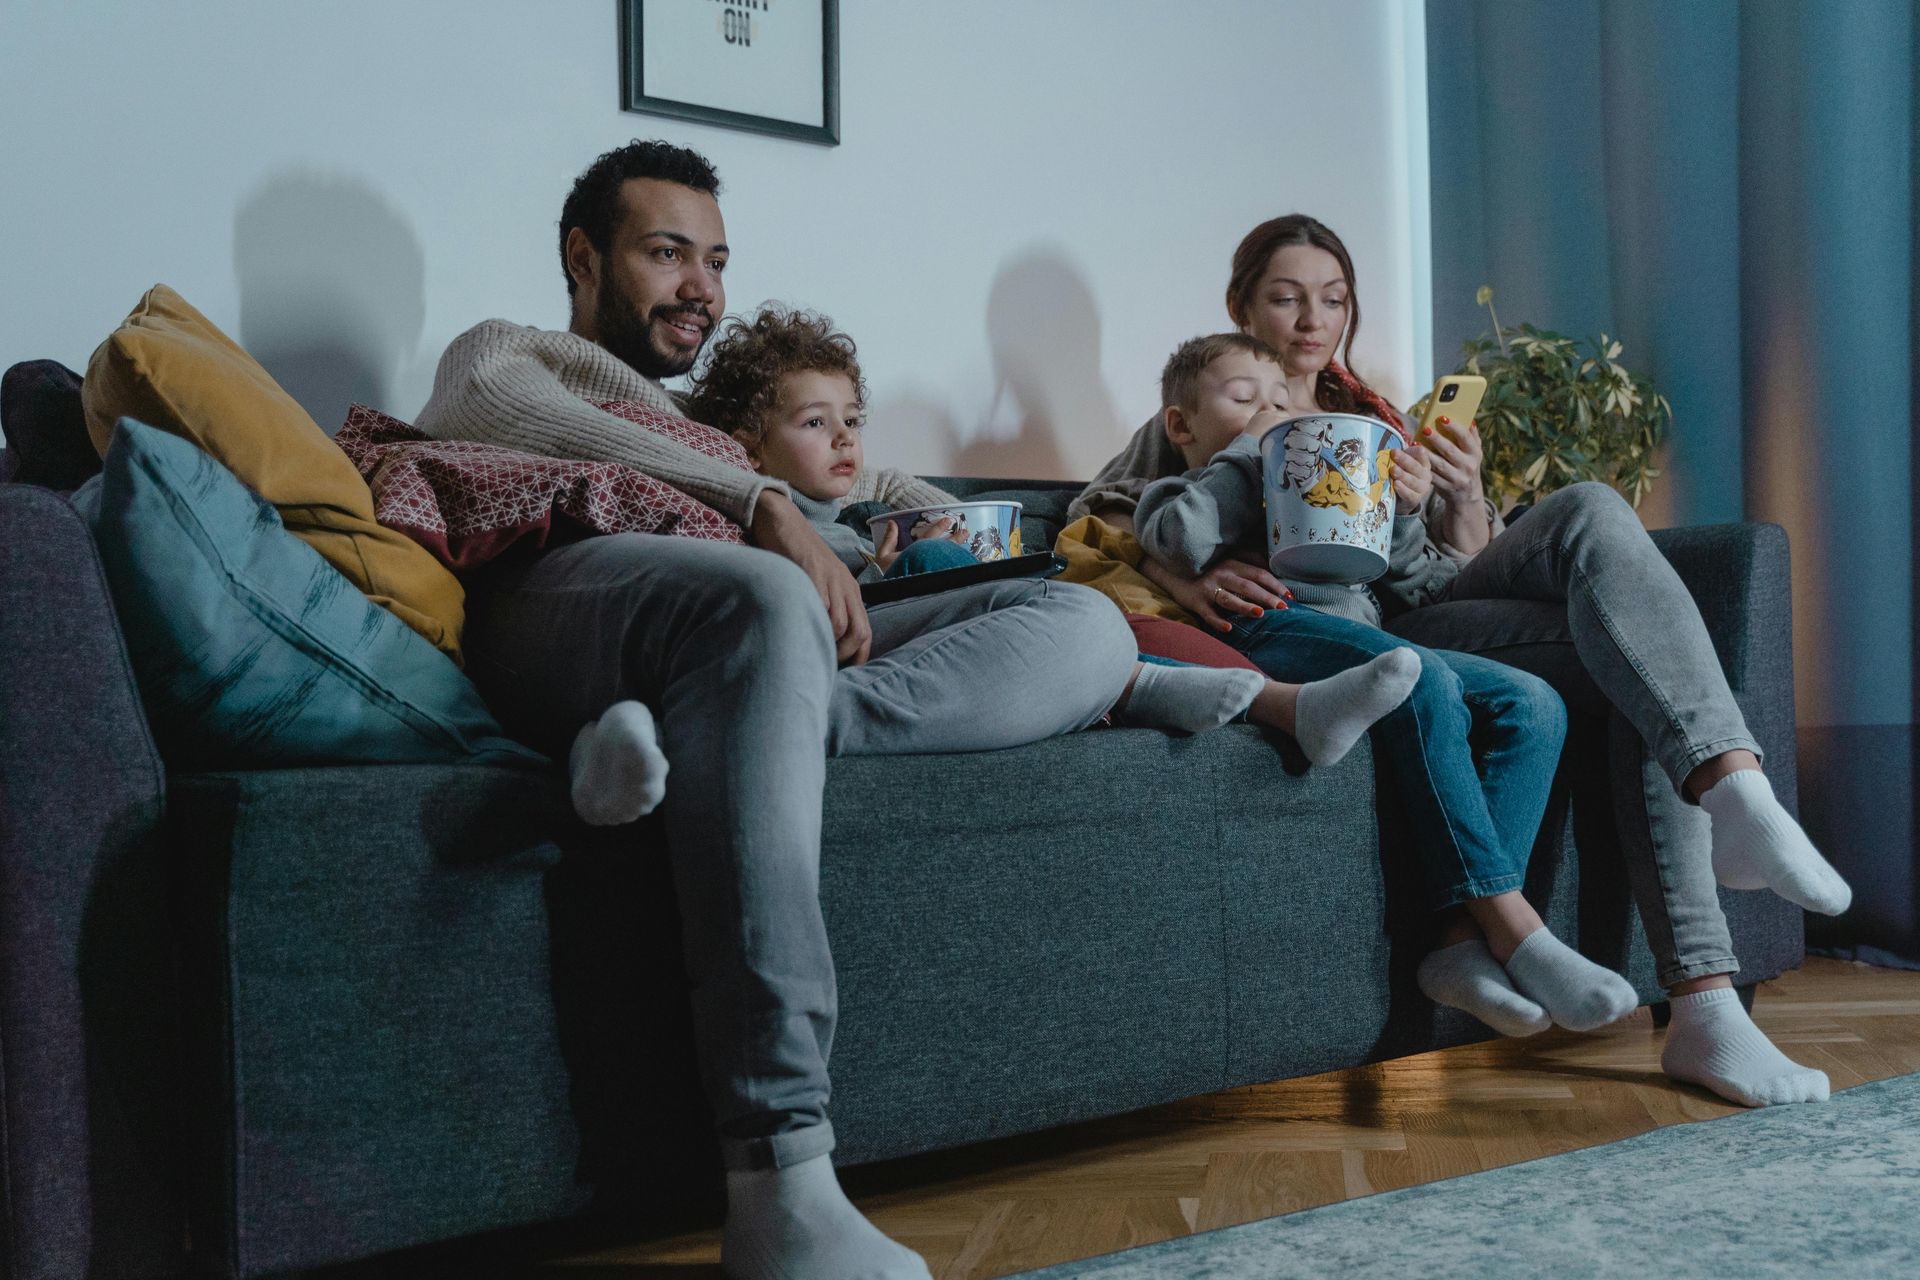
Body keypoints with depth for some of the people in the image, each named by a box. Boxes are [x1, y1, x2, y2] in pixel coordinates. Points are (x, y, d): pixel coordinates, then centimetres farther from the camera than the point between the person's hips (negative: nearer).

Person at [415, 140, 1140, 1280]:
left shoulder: (706, 431, 45)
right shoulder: (503, 353, 27)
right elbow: (563, 433, 1)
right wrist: (765, 504, -12)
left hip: (747, 633, 6)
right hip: (563, 602, -6)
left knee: (1085, 622, -11)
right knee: (761, 595, -42)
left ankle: (692, 741, -37)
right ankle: (782, 1184, -49)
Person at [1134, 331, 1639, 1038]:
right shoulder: (1175, 495, 22)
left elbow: (1410, 577, 33)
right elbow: (1187, 539, -6)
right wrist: (1249, 451, 6)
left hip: (1362, 629, 7)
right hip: (1270, 627, -7)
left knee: (1532, 704, -16)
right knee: (1426, 684, -34)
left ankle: (1465, 937, -30)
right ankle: (1510, 924, -36)